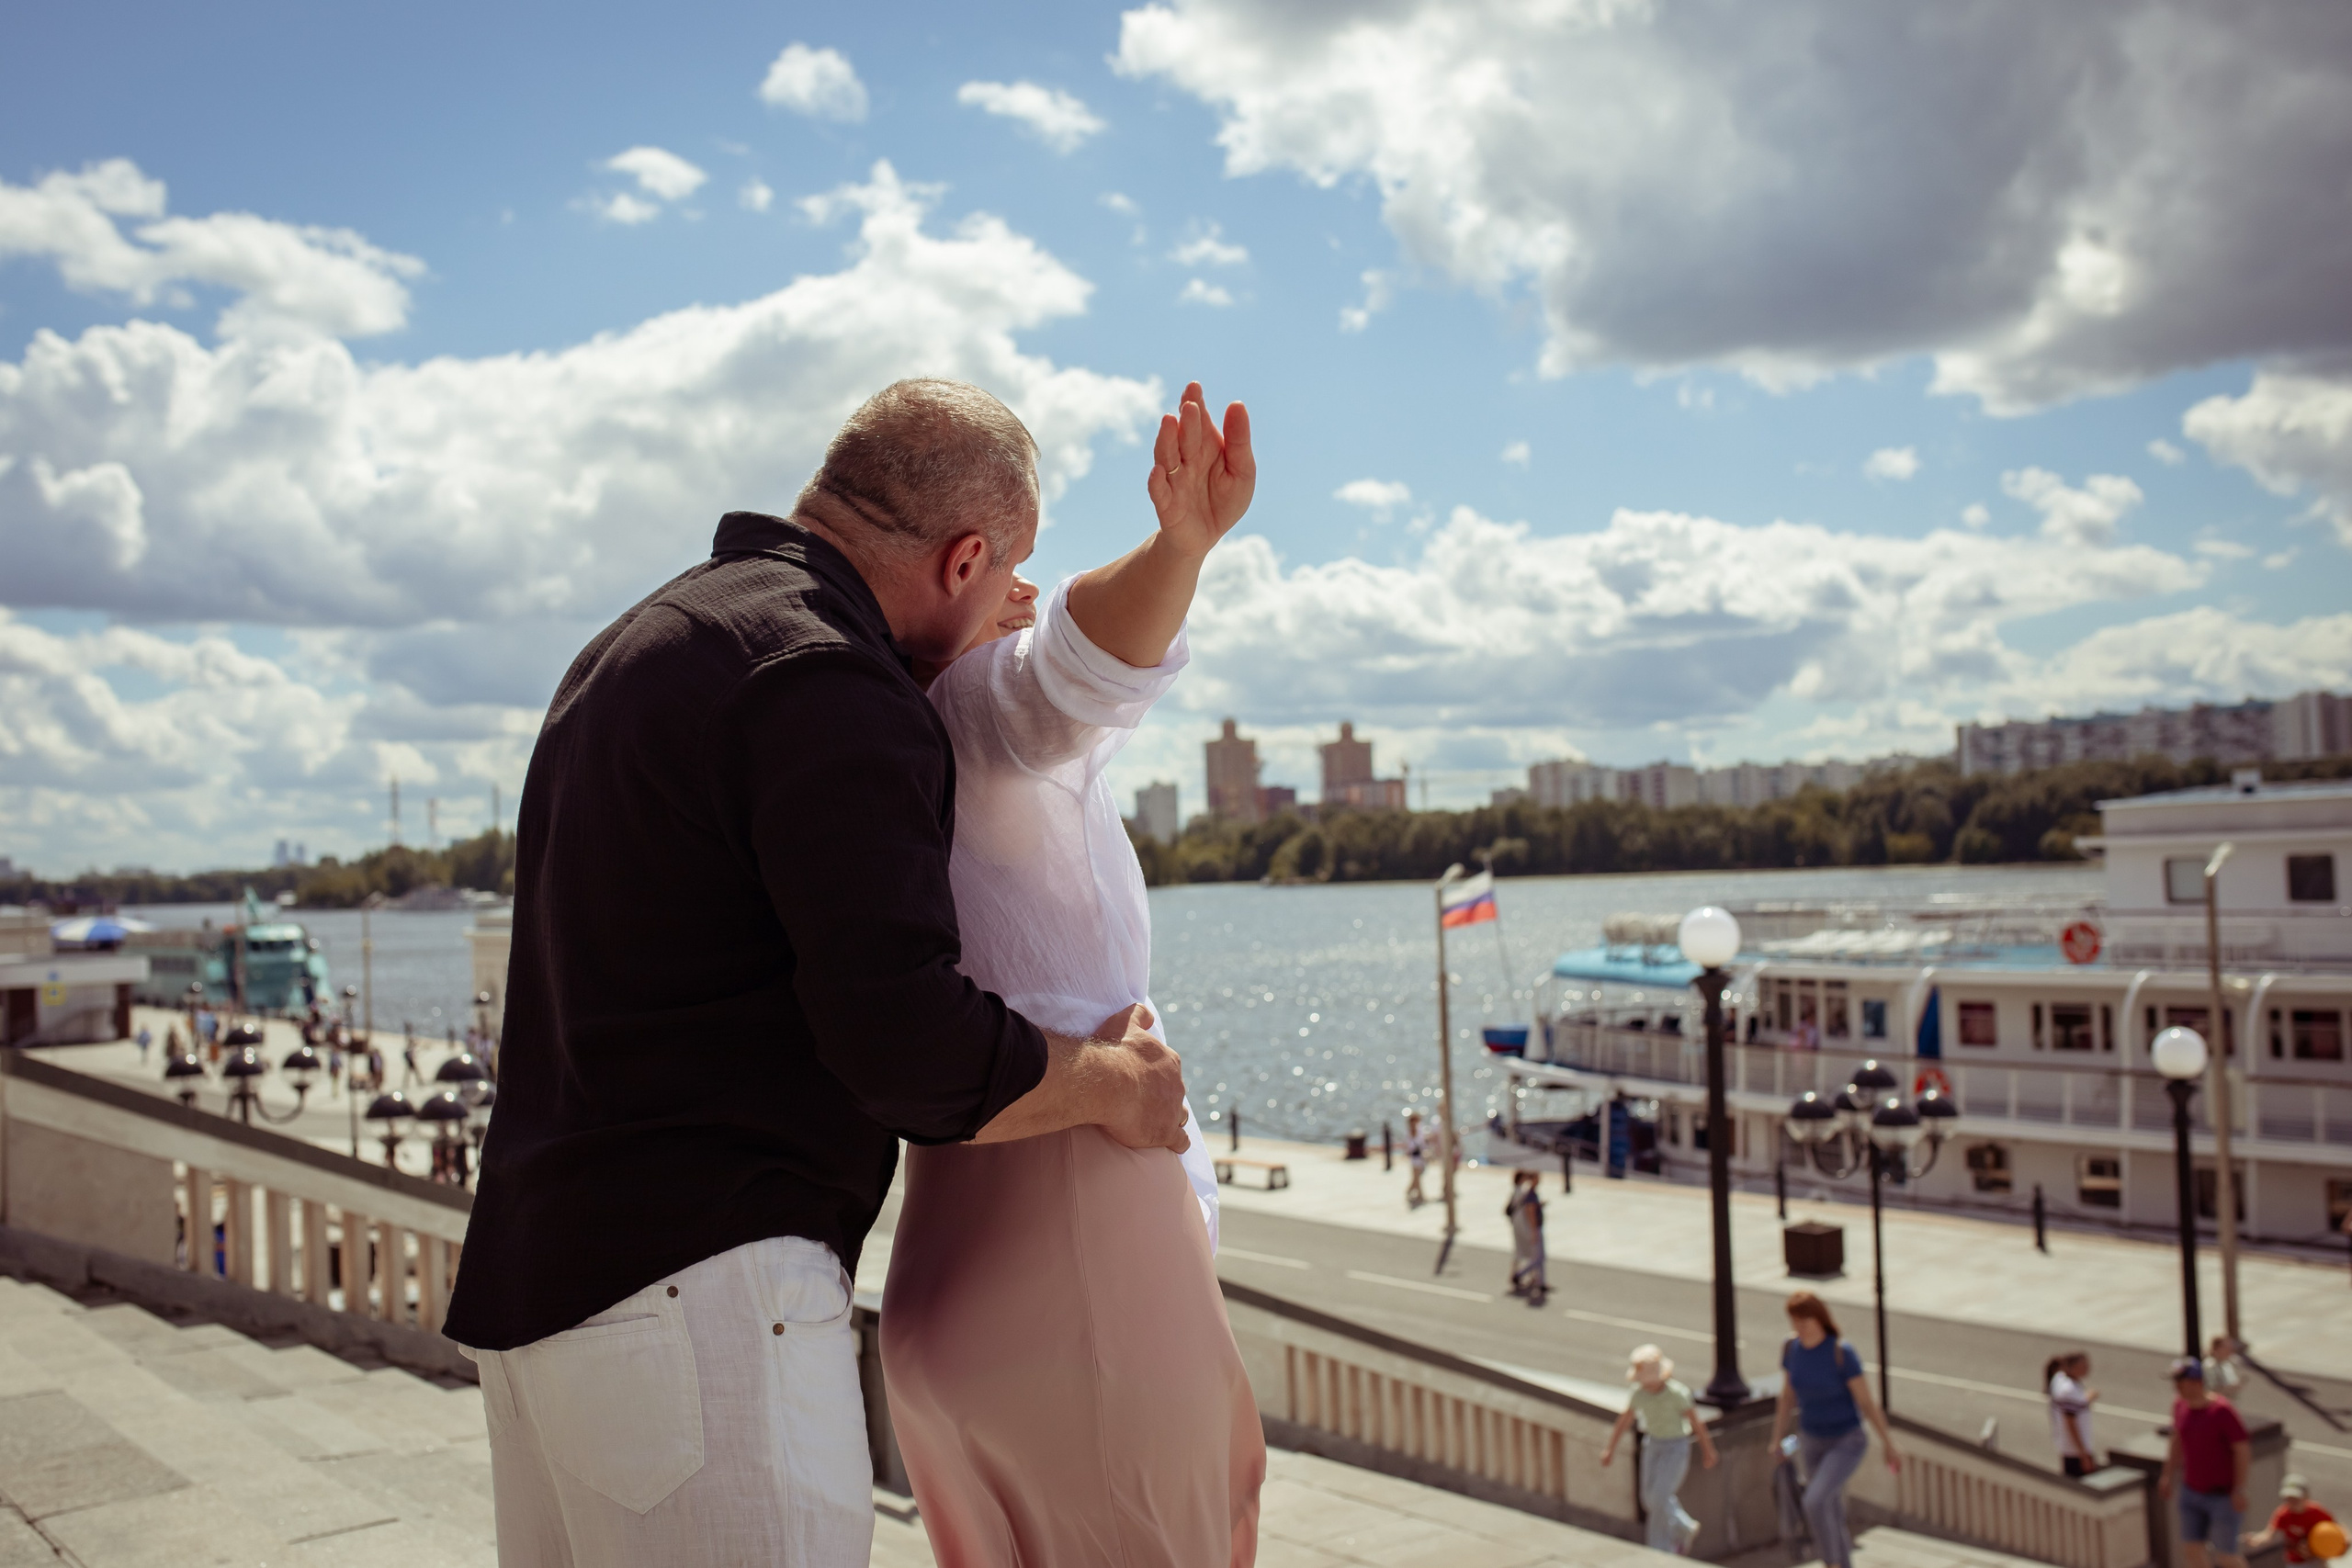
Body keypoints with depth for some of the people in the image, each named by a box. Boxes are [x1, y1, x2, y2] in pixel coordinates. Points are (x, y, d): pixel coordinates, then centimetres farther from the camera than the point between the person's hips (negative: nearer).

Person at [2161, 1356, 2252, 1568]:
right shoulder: (2180, 1405, -3)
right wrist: (2168, 1475, 13)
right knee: (2191, 1549, 7)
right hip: (2192, 1491, 6)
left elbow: (2243, 1449, -19)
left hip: (2223, 1494, -6)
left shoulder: (2223, 1410, -22)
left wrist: (2239, 1490, -20)